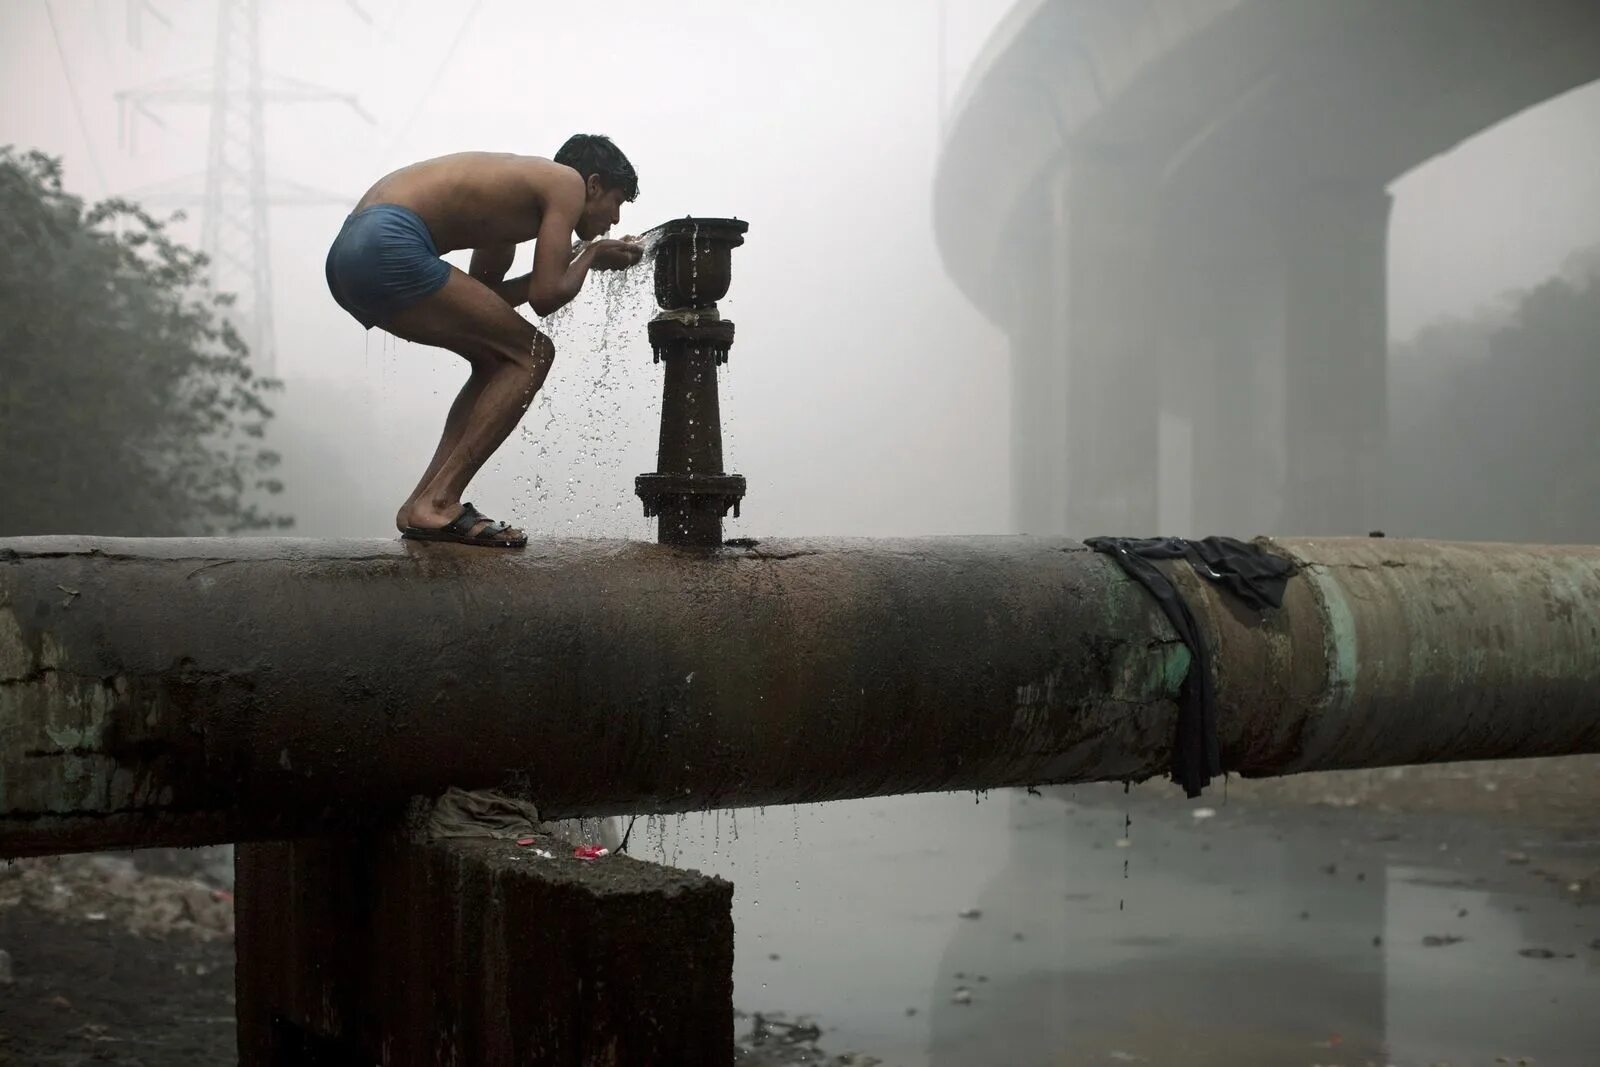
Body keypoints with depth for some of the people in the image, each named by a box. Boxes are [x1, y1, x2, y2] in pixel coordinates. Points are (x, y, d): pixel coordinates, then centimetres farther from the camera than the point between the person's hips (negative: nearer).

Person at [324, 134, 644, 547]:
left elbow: (479, 299, 30)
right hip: (390, 247, -10)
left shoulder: (513, 195, 30)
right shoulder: (569, 182, 3)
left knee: (497, 360, 21)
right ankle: (437, 503, -7)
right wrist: (590, 255, 16)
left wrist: (569, 258, 30)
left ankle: (423, 504, 14)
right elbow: (546, 296, -4)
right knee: (532, 355, -1)